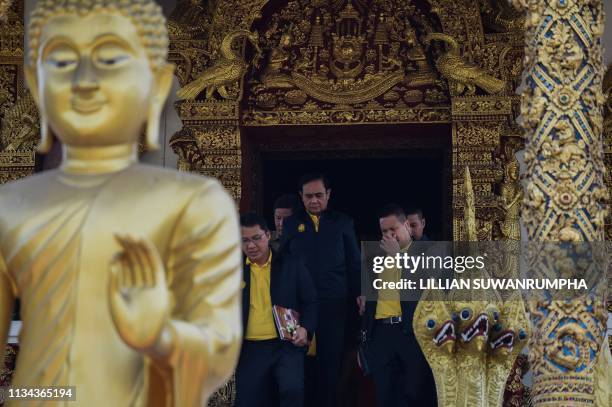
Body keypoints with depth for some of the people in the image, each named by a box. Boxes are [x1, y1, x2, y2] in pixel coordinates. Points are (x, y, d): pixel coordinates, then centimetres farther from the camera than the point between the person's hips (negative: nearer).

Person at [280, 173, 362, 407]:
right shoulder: (291, 224, 10)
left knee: (331, 362, 3)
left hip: (334, 303, 0)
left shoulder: (343, 223, 9)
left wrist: (359, 293, -4)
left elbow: (354, 263, 9)